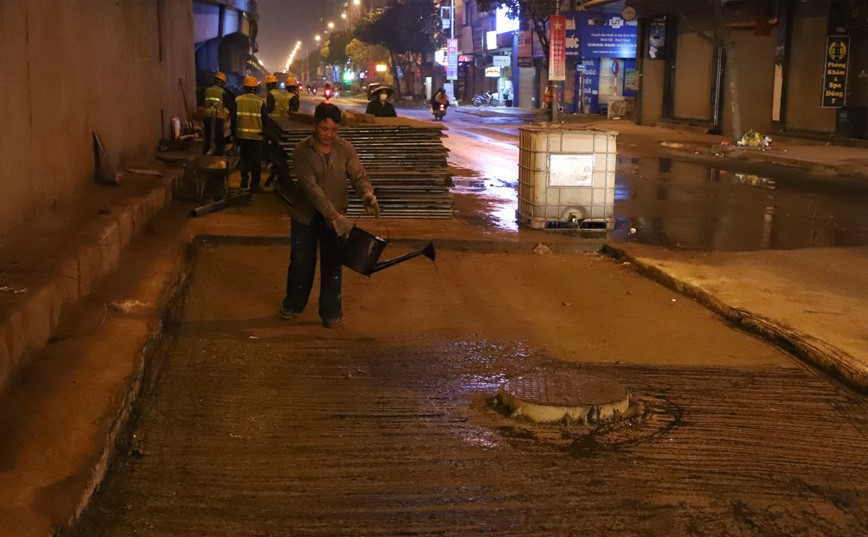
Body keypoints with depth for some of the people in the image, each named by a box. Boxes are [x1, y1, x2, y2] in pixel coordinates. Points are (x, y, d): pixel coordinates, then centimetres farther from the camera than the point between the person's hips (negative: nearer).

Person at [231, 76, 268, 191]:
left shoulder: (238, 100, -3)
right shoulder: (260, 102, -8)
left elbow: (233, 118, 0)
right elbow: (265, 119, -5)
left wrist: (234, 134, 10)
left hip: (242, 134, 2)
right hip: (256, 135, -2)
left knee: (245, 159, 17)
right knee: (256, 161, 6)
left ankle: (244, 182, 16)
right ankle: (254, 185, 6)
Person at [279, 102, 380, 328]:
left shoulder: (345, 149, -8)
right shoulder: (302, 151, -17)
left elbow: (359, 176, -12)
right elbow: (310, 187, -26)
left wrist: (367, 194, -37)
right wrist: (335, 216, -34)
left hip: (335, 215, 1)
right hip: (305, 214, -1)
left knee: (332, 264, 7)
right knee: (301, 261, 11)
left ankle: (331, 310, 21)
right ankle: (293, 304, 32)